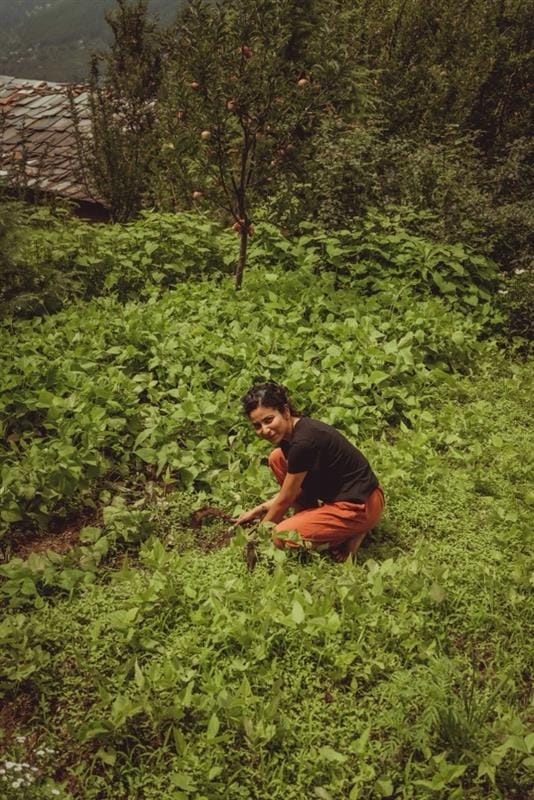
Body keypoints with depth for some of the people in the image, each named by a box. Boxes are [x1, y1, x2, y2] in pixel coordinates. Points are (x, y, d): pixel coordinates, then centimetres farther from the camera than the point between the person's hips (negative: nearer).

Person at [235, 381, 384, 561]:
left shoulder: (303, 442, -26)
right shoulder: (292, 431, 1)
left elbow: (285, 500, -13)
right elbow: (294, 490, 14)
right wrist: (261, 509, 12)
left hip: (360, 507, -9)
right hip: (338, 494, 9)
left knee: (281, 537, -15)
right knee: (277, 458, 5)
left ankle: (349, 534, -1)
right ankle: (307, 519, 9)